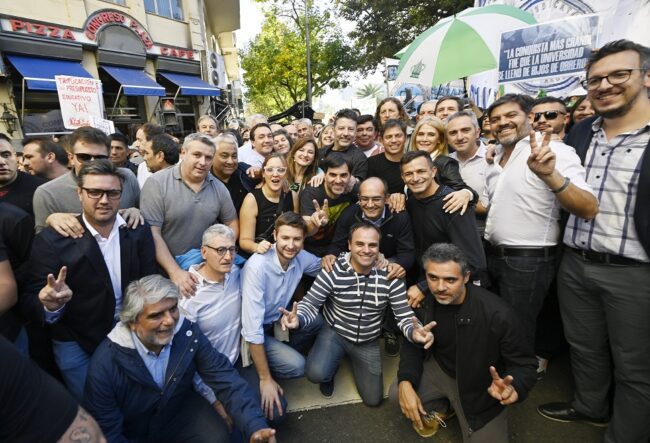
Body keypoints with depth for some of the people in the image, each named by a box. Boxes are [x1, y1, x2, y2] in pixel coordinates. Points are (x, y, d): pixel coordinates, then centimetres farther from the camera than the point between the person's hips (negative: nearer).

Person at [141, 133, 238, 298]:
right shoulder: (157, 183, -12)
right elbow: (152, 233, -16)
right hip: (165, 272, -3)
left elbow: (232, 223, 9)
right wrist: (175, 272, -21)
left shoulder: (219, 188, 0)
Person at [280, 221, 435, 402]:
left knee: (373, 399, 10)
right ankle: (333, 363, 12)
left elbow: (404, 315, -15)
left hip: (368, 342, 2)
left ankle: (352, 359, 37)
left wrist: (414, 332, -39)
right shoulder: (333, 271, -21)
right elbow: (310, 303, -19)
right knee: (316, 374, -28)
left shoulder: (389, 276, -17)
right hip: (334, 333, -2)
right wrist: (298, 319, -43)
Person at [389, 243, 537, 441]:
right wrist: (405, 383, -22)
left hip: (480, 387, -2)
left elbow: (523, 364, -18)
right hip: (440, 369, 3)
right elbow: (413, 345, -5)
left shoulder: (497, 313, -32)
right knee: (397, 394, -15)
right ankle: (440, 408, 18)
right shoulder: (424, 301, -19)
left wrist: (513, 389, -42)